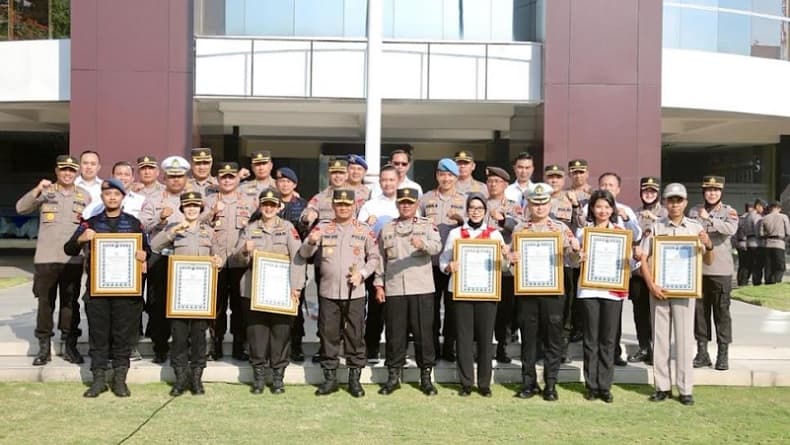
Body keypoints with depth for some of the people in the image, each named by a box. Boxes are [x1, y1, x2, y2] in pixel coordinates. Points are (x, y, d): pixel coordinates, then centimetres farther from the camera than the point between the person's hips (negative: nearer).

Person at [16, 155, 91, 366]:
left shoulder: (84, 195, 10)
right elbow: (21, 208, -6)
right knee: (45, 302, 3)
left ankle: (70, 346, 15)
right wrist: (37, 190, -20)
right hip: (46, 257, -1)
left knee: (71, 303, 6)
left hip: (73, 259, 1)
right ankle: (44, 348, 11)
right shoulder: (44, 192, 5)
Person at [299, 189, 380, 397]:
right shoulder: (323, 227, 5)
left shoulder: (364, 230, 6)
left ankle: (354, 378, 15)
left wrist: (362, 274, -8)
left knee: (355, 335, 4)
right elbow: (304, 254, 0)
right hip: (328, 292, 1)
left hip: (355, 292, 0)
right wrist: (311, 242, -22)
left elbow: (374, 257, 9)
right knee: (328, 335, 5)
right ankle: (329, 378, 16)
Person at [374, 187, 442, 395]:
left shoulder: (427, 226, 7)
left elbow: (437, 246, -12)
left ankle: (426, 376, 12)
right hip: (393, 290, 2)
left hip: (421, 289, -1)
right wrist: (379, 284, 5)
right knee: (395, 333, 4)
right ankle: (393, 376, 15)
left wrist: (423, 244, -33)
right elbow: (380, 258, 14)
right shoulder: (387, 229, 14)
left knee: (423, 332, 1)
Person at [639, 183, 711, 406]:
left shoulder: (695, 227, 4)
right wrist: (651, 285, -10)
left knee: (684, 338, 2)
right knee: (660, 337, 6)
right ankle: (663, 387, 15)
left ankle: (685, 389, 9)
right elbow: (643, 258, 1)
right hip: (659, 289, 0)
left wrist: (708, 245, -15)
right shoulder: (655, 227, 3)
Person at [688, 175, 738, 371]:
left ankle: (723, 354, 10)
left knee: (722, 311, 1)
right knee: (699, 311, 6)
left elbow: (731, 229, -17)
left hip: (720, 270, -2)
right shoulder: (694, 212, 9)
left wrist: (709, 219, -19)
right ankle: (702, 353, 16)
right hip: (698, 269, 3)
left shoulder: (729, 212, 2)